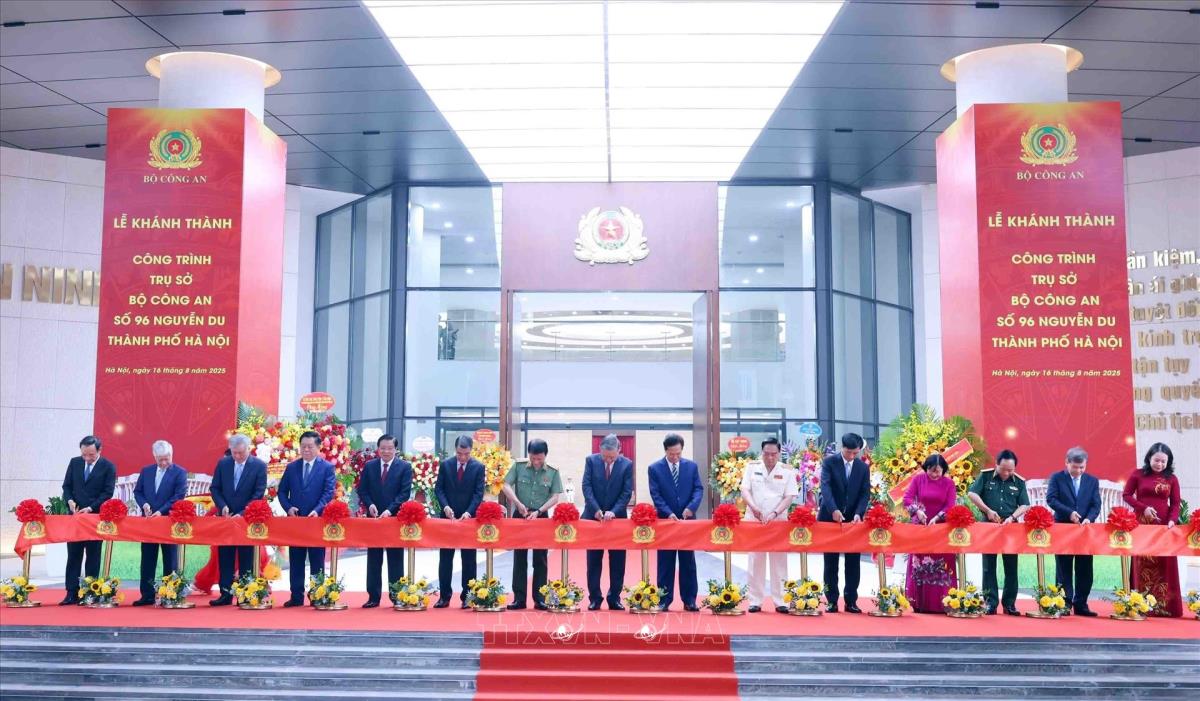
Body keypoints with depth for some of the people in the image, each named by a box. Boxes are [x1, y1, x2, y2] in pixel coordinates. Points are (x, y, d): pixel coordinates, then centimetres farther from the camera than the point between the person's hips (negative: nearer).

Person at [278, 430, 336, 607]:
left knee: (317, 562, 3)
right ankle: (296, 596, 13)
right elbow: (282, 491, 11)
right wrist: (288, 507, -7)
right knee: (295, 562, 7)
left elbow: (328, 492, -8)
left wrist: (317, 510, -22)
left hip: (316, 520, -3)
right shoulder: (291, 467, 10)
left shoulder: (327, 467, -1)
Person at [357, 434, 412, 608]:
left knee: (395, 560, 3)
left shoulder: (405, 467, -2)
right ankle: (373, 596, 11)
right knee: (373, 560, 6)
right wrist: (370, 504, -12)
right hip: (374, 517, 3)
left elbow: (405, 493, -9)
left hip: (395, 518, -3)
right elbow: (362, 490, 7)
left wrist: (390, 510, -20)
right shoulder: (369, 466, 7)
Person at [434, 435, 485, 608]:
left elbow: (479, 493, -8)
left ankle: (467, 596, 8)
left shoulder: (478, 467, -4)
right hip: (448, 516, 2)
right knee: (445, 558, 4)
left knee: (468, 559, 3)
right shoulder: (445, 464, 1)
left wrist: (469, 512, -21)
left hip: (468, 518, -2)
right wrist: (445, 506, -16)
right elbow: (439, 489, 0)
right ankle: (444, 595, 10)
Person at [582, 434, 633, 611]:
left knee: (617, 561, 3)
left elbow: (627, 492, -7)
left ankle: (614, 598, 11)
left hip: (617, 517, 0)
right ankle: (594, 598, 11)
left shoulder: (627, 464, -4)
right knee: (593, 561, 5)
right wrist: (596, 509, -18)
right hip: (593, 516, 0)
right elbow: (586, 487, -7)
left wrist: (614, 511, -19)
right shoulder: (591, 460, -2)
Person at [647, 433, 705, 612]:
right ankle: (664, 600, 10)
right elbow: (655, 495, -7)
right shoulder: (654, 468, -2)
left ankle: (689, 600, 12)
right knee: (665, 563, 4)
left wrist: (691, 507, -18)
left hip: (687, 519, 2)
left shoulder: (691, 466, 5)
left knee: (688, 562, 6)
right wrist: (669, 513, -19)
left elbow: (698, 489, 0)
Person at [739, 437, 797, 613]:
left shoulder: (787, 471, 2)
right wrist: (753, 506, -22)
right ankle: (755, 600, 7)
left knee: (779, 562, 1)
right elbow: (745, 490, -2)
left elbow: (789, 496, -3)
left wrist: (775, 513, -18)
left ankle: (779, 600, 8)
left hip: (779, 521, 0)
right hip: (755, 521, 1)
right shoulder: (752, 468, 4)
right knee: (756, 562, 2)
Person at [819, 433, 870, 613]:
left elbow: (865, 493, 1)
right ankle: (831, 600, 9)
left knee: (853, 562, 3)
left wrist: (858, 513, -16)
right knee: (831, 562, 3)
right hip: (830, 517, -2)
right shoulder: (829, 462, -4)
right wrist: (834, 510, -30)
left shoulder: (863, 467, 6)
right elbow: (825, 487, -16)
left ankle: (851, 601, 9)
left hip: (853, 519, 2)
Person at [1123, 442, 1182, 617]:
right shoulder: (1137, 475, 3)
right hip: (1142, 525, -1)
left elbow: (1175, 503, 4)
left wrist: (1172, 520, -13)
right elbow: (1127, 495, 4)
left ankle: (1165, 606, 4)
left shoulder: (1172, 479, 7)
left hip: (1163, 526, 1)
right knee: (1143, 566, 1)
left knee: (1165, 567, 0)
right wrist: (1144, 507, -10)